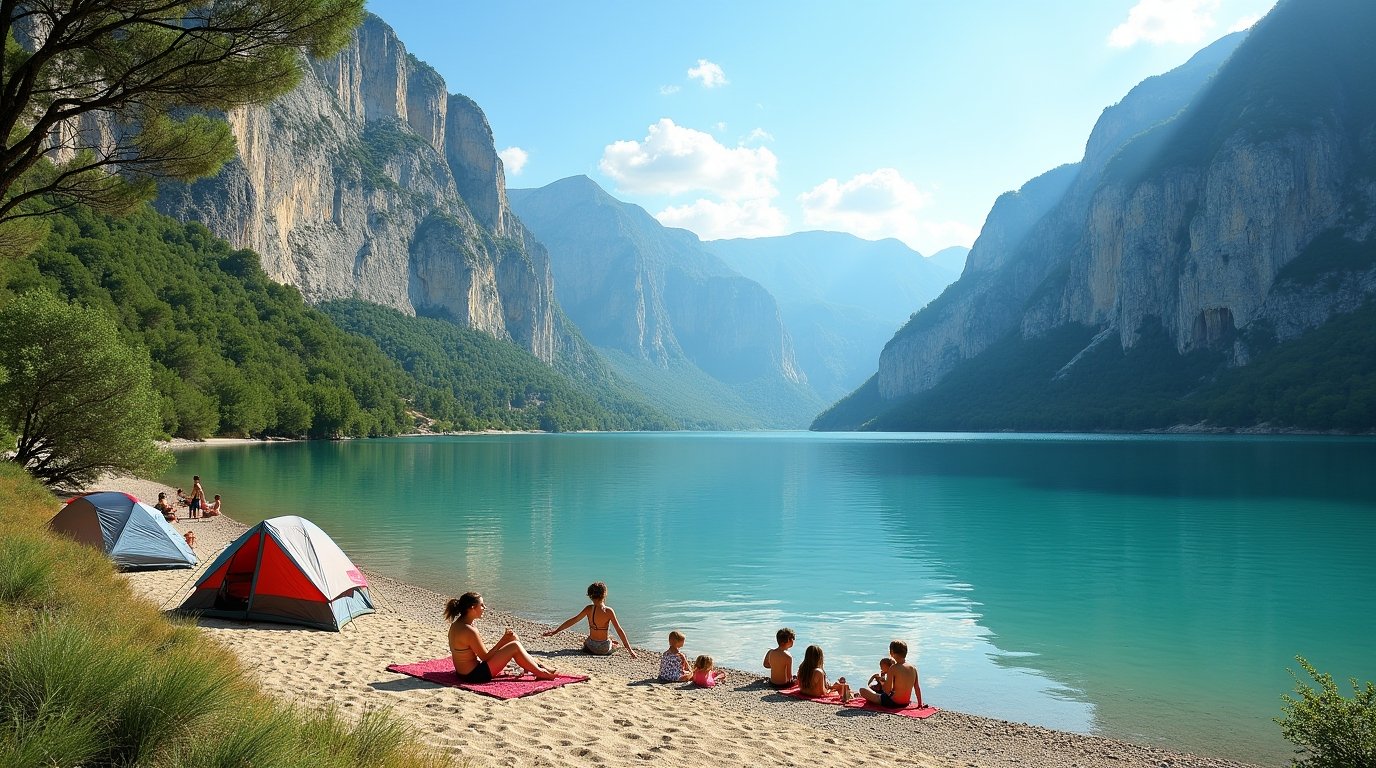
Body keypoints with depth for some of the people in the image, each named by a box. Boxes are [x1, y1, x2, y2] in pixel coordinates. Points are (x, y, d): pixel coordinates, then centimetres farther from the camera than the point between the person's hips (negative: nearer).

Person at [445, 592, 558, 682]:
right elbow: (485, 657, -18)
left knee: (511, 637, 10)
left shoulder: (456, 625, 4)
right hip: (474, 675, -10)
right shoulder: (469, 631, -26)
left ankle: (535, 664, 20)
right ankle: (541, 673, 7)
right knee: (515, 646, -9)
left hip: (465, 671, 10)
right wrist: (503, 640, -11)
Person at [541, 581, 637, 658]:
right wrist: (629, 649, -9)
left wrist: (556, 630, 0)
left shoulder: (589, 609, -12)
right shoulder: (609, 611, -15)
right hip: (605, 649, -1)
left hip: (591, 648, 1)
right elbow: (619, 630, -14)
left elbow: (573, 621, -8)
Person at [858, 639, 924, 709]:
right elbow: (917, 688, 7)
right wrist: (920, 703, 18)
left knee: (863, 690, -2)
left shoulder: (893, 668, -17)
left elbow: (887, 691, -16)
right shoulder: (913, 668, -2)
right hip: (906, 703, 6)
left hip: (894, 703, -6)